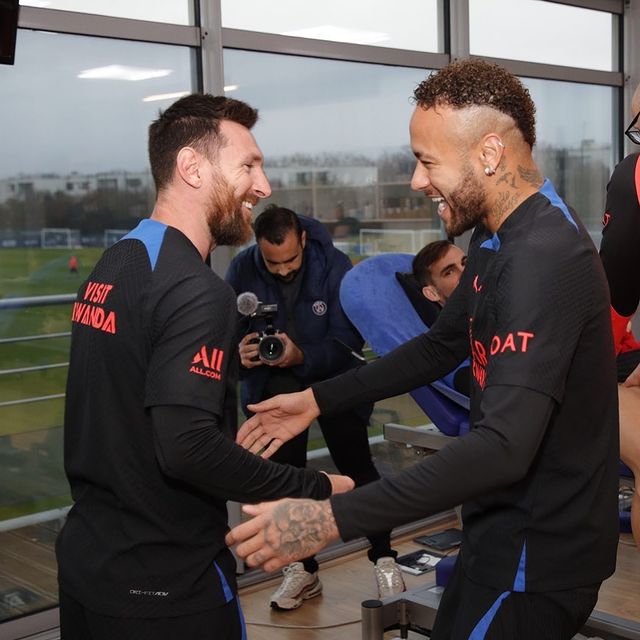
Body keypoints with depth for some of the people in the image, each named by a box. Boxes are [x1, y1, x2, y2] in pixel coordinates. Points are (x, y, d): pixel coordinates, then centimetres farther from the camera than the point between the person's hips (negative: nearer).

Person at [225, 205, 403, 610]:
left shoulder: (335, 265, -20)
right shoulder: (242, 270, -14)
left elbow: (348, 339, -22)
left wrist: (302, 356, -39)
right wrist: (239, 352, -33)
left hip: (333, 377, -2)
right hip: (274, 384, 2)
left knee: (356, 466, -2)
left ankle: (384, 559, 15)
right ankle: (303, 569, 20)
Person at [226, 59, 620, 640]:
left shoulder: (544, 257, -28)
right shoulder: (498, 237, 5)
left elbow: (503, 448, -36)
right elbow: (442, 347, 15)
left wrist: (332, 520, -37)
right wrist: (318, 400, 9)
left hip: (537, 554, -9)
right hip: (504, 529, 9)